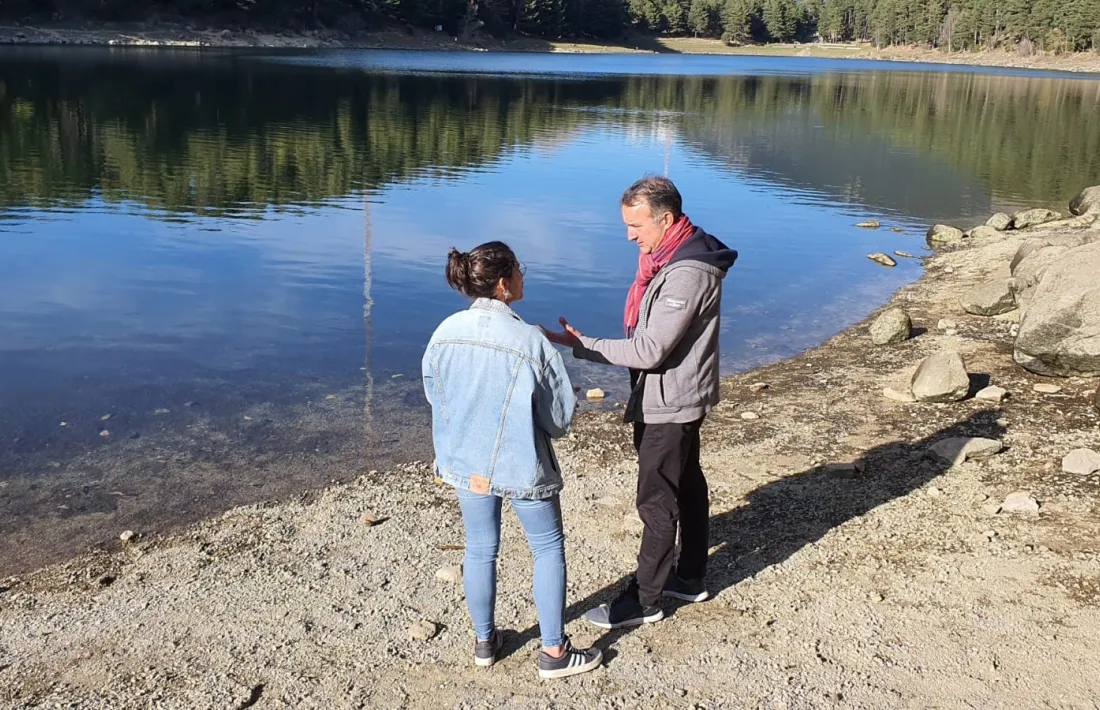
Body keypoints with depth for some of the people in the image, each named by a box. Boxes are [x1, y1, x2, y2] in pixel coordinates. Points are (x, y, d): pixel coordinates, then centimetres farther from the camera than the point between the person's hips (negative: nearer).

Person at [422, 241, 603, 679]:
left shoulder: (445, 333, -9)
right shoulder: (530, 342, -22)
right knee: (548, 549, 14)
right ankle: (554, 653, 20)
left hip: (466, 463, 4)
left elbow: (434, 395, 6)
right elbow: (560, 417, -13)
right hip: (521, 466, -4)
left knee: (480, 550, 19)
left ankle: (485, 641, 34)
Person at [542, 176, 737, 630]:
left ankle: (644, 600, 12)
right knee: (687, 486, 20)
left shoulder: (687, 275, -27)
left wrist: (581, 346, -27)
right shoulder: (670, 258, 5)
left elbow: (649, 350, -29)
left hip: (669, 405, -10)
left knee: (657, 503, 0)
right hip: (674, 400, 10)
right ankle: (690, 578, 35)